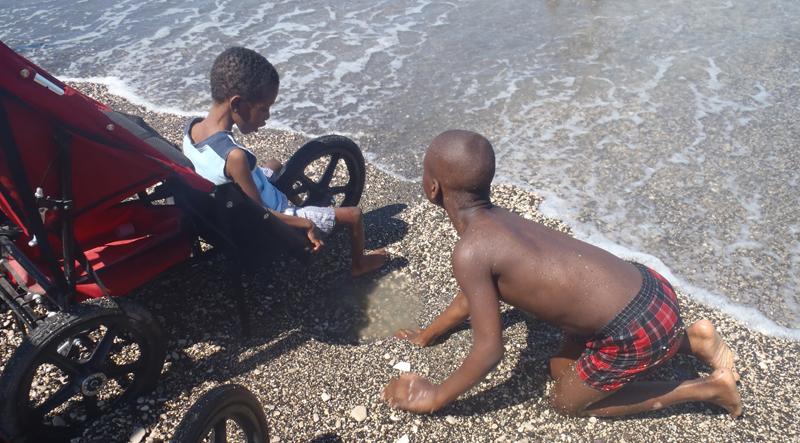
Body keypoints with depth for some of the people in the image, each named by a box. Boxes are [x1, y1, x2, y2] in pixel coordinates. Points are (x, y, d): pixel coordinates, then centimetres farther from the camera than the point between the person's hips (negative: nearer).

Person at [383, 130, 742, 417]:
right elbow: (475, 294, 23)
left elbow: (489, 350, -12)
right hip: (648, 289, 8)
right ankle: (692, 339, 24)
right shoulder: (497, 220, 7)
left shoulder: (470, 252, -20)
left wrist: (435, 397, 2)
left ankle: (707, 388, 18)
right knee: (562, 368, 27)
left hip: (636, 329, -8)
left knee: (567, 401, 16)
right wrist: (427, 335, 34)